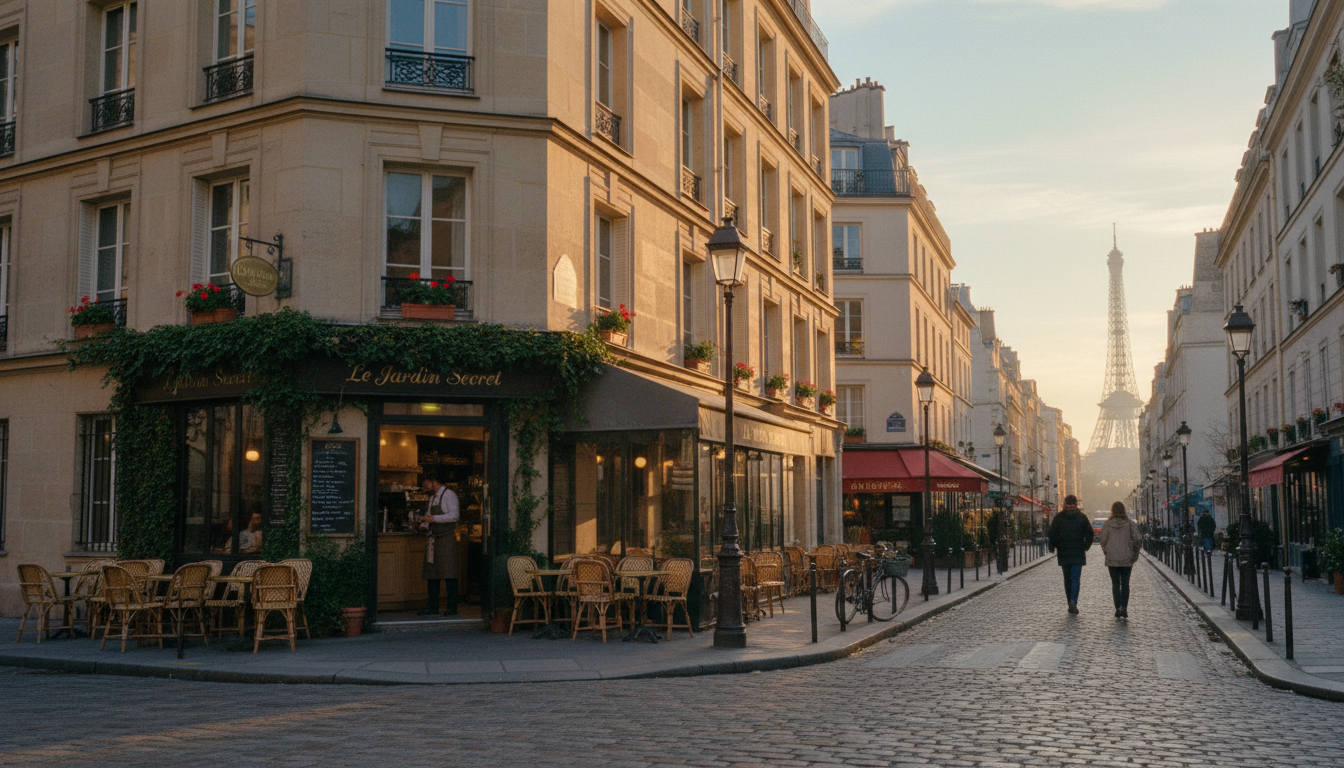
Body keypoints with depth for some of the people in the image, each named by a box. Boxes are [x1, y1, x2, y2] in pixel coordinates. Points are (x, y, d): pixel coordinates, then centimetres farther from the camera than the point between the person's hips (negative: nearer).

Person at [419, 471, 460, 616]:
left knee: (449, 573, -8)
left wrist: (434, 518, -21)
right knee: (432, 573, 8)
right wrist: (424, 524, 5)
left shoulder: (449, 495, -6)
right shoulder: (432, 497, 20)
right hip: (433, 539, 8)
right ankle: (433, 607, 13)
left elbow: (454, 515, -17)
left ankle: (452, 607, -6)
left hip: (446, 538, -8)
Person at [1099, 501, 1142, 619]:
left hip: (1112, 559, 0)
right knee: (1125, 584, 8)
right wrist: (1135, 554, 4)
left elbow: (1103, 541, -1)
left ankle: (1118, 608, 2)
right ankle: (1124, 607, -3)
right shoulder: (1130, 524, -4)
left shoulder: (1107, 524, -3)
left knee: (1115, 584, 6)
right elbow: (1137, 539, -7)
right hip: (1127, 559, 0)